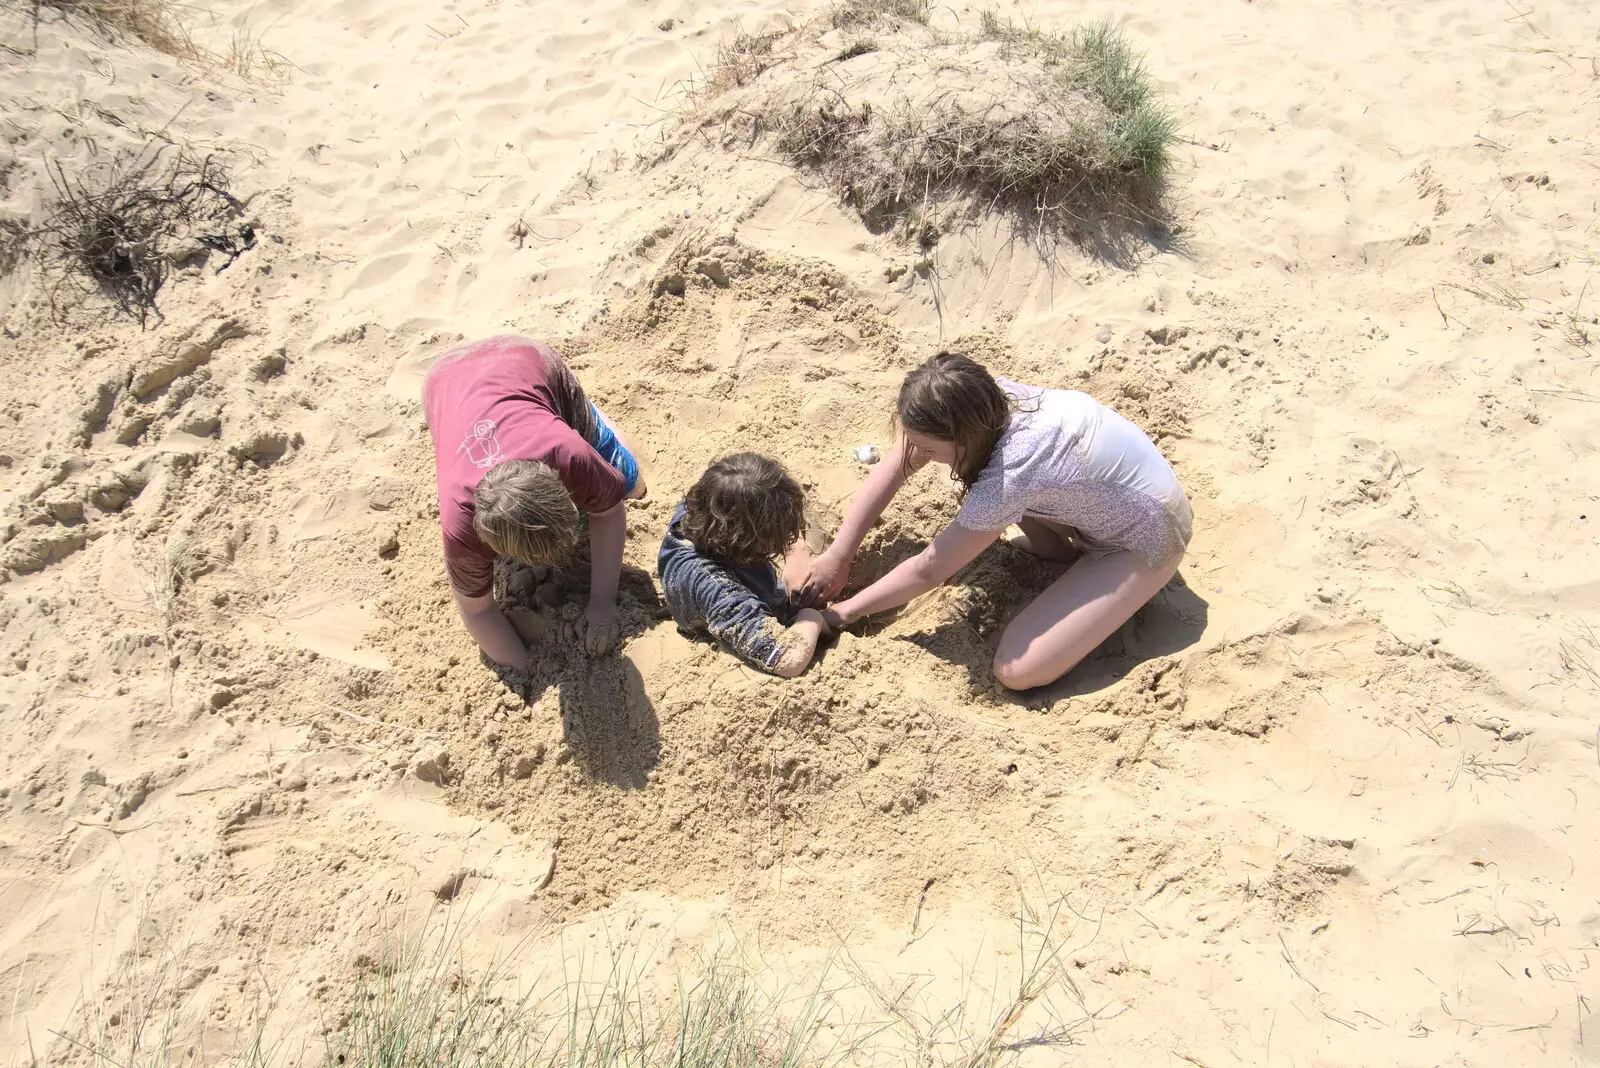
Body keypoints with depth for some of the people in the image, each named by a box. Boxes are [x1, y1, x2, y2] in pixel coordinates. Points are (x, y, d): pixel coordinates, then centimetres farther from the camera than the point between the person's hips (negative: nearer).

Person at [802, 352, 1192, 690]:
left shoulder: (1008, 475, -36)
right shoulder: (981, 402, -17)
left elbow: (929, 570, -24)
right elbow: (893, 468, -8)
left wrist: (844, 612, -13)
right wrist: (838, 556, -9)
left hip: (1145, 541, -8)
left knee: (1017, 670, -18)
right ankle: (1057, 546, 13)